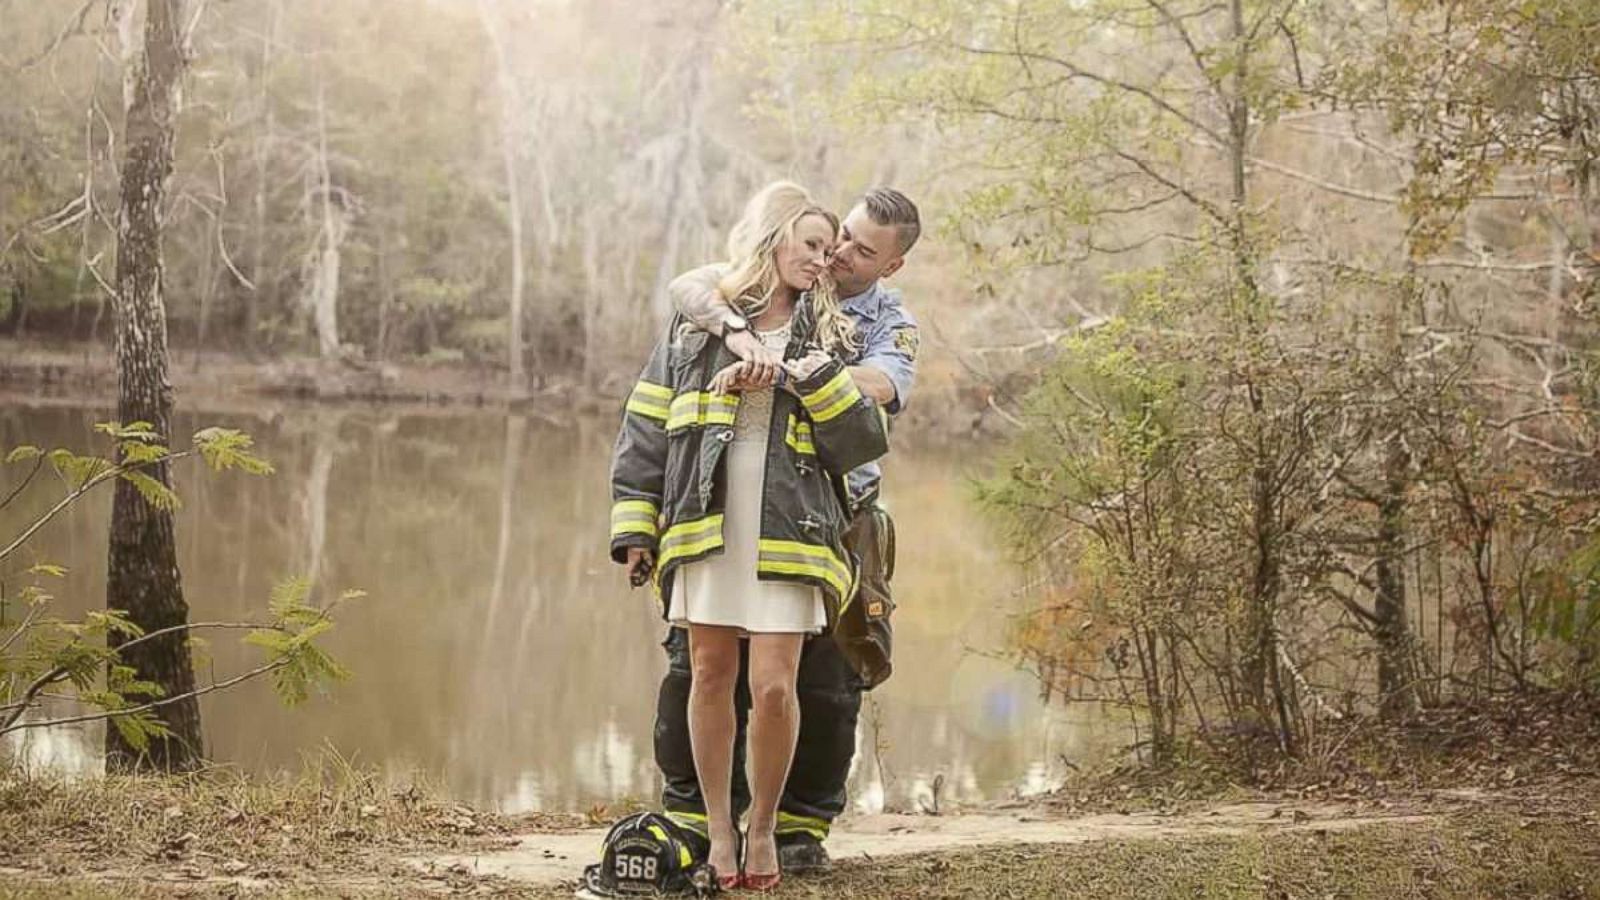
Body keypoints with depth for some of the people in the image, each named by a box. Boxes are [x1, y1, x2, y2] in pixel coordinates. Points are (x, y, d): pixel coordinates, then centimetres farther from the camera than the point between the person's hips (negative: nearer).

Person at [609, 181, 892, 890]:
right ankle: (718, 827, 16)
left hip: (788, 531, 0)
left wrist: (816, 381, -12)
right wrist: (635, 528, 2)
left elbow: (866, 441, 3)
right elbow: (645, 429, 8)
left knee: (773, 686, -8)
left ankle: (764, 826, 11)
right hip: (703, 523, 1)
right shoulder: (698, 321, 10)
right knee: (710, 674, 3)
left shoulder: (828, 338, 12)